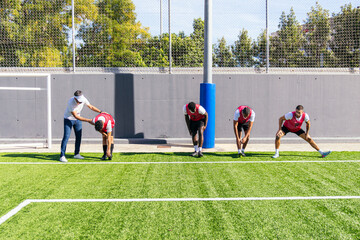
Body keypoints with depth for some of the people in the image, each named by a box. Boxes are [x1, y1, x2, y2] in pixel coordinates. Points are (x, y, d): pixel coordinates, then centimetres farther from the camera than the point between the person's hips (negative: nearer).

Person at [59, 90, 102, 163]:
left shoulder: (83, 99, -17)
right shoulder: (71, 102, -33)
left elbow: (91, 107, 1)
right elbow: (75, 116, -30)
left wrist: (101, 112, -7)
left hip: (77, 120, 6)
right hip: (68, 119, -6)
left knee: (78, 137, 6)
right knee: (66, 136, -14)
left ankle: (76, 154, 18)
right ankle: (62, 156, -12)